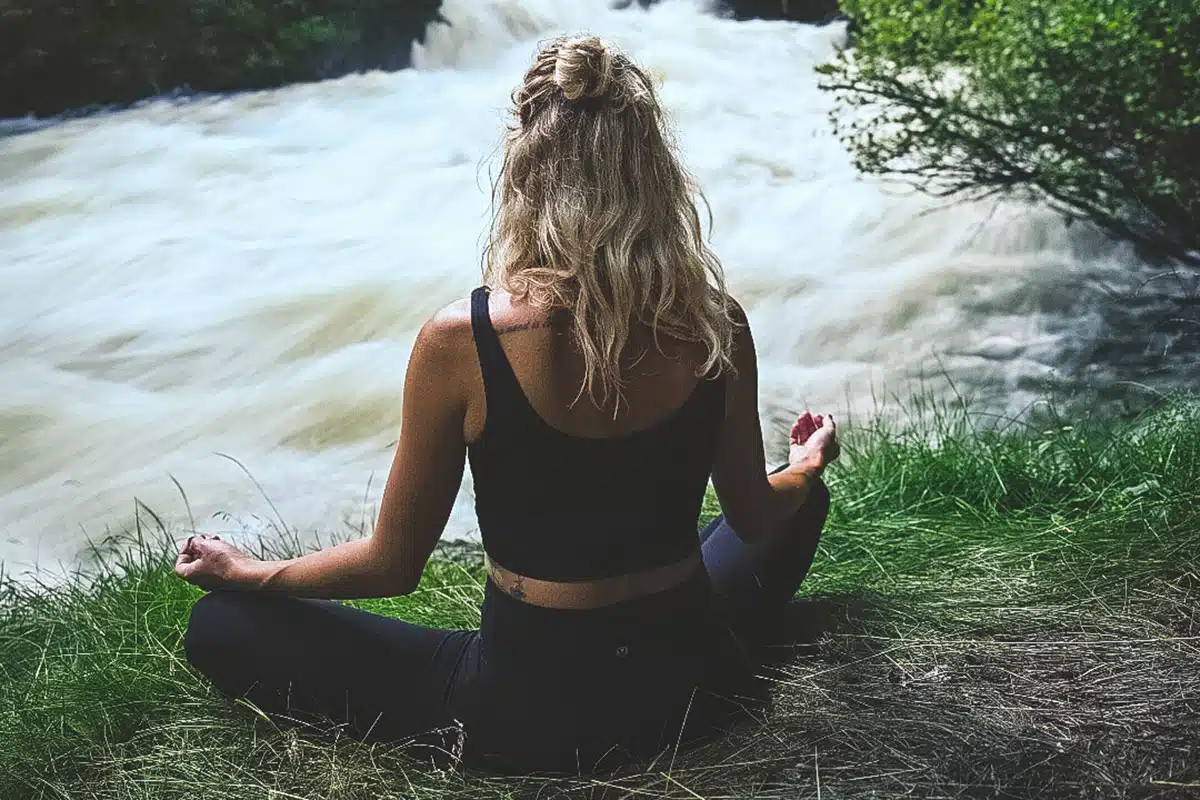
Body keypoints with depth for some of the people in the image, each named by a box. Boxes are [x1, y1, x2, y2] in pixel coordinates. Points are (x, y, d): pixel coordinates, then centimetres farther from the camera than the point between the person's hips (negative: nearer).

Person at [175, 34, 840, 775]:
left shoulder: (460, 343, -22)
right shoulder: (717, 327, -13)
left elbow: (393, 565, -11)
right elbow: (757, 518, 3)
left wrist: (245, 572, 8)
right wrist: (807, 466, 27)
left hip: (529, 718, -3)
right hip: (691, 684, 4)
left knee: (223, 626, 10)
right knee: (801, 502, 32)